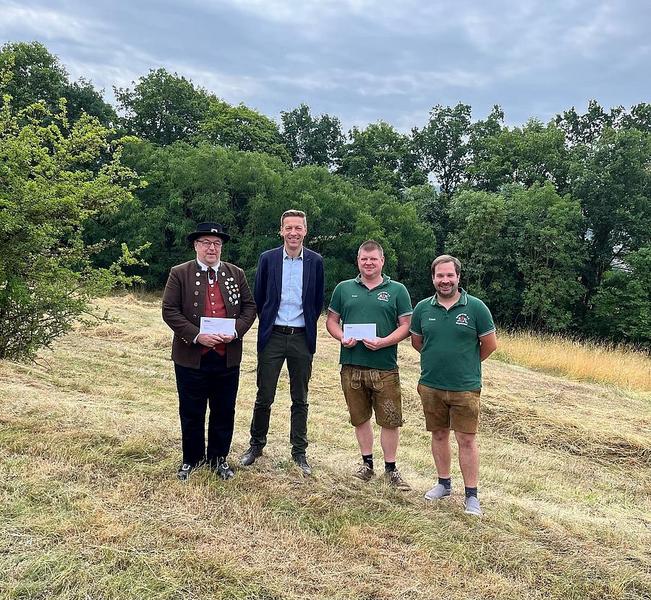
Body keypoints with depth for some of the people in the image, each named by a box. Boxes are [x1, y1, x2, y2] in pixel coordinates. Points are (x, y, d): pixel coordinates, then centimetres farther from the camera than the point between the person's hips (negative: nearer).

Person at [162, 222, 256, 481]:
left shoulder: (236, 274, 8)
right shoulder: (179, 274, -2)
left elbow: (249, 307, 7)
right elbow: (169, 311, -7)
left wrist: (235, 331, -10)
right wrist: (196, 336, -17)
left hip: (228, 357, 3)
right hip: (191, 356, -2)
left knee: (224, 411, 12)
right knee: (191, 413, 10)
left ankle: (219, 458, 29)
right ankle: (191, 459, 28)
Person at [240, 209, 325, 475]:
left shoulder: (315, 261, 1)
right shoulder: (267, 258, -1)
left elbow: (318, 300, 9)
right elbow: (258, 297, 7)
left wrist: (308, 326, 8)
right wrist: (267, 322, 9)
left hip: (302, 338, 1)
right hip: (272, 336, -1)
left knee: (300, 399, 10)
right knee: (264, 396, 6)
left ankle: (299, 451, 22)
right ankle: (256, 445, 25)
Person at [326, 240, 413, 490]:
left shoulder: (397, 290, 3)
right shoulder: (344, 289, 9)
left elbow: (406, 326, 0)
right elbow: (331, 320, 12)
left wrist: (384, 342, -16)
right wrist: (342, 338, -8)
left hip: (385, 367, -2)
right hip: (352, 365, 2)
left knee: (390, 420, 2)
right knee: (360, 417, 13)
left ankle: (390, 468, 17)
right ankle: (367, 463, 29)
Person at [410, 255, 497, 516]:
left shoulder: (476, 307, -8)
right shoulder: (423, 308, 1)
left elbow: (490, 344, 0)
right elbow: (416, 342, 14)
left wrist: (468, 364, 10)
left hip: (465, 387, -3)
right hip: (431, 385, 3)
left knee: (467, 440, 2)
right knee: (439, 435, 15)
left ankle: (472, 495, 13)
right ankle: (444, 484, 32)